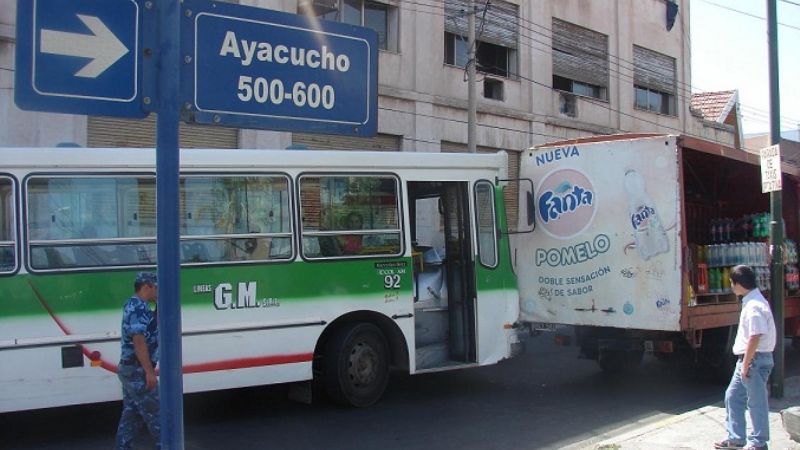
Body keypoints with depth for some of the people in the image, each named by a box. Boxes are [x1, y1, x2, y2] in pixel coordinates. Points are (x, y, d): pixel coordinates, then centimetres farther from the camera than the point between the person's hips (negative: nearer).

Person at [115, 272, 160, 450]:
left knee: (131, 413, 13)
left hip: (129, 369, 10)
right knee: (154, 413, 0)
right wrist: (149, 372, -25)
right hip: (138, 371, -10)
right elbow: (139, 342, -25)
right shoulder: (139, 308, -18)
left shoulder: (134, 306, 14)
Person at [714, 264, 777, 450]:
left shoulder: (754, 306, -21)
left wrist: (746, 364, -21)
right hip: (747, 359, 10)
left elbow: (755, 337, -25)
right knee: (732, 396, 15)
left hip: (755, 360, -10)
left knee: (756, 401, 3)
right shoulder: (751, 302, 11)